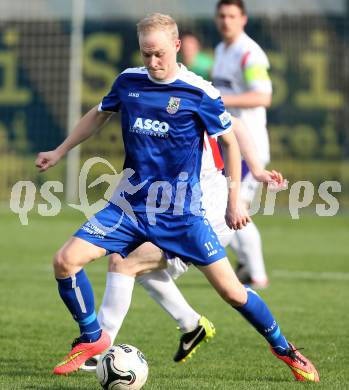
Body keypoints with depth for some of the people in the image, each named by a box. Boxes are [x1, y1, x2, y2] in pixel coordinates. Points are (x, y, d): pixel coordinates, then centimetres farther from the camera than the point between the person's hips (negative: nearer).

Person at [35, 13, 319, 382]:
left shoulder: (199, 93, -11)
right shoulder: (129, 81, 2)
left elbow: (229, 142, 1)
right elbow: (98, 114, 21)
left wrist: (234, 200, 1)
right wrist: (59, 152, 25)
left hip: (181, 213, -4)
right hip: (129, 206, 4)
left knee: (230, 289, -7)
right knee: (65, 260, -11)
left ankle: (283, 348, 16)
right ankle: (92, 338, 10)